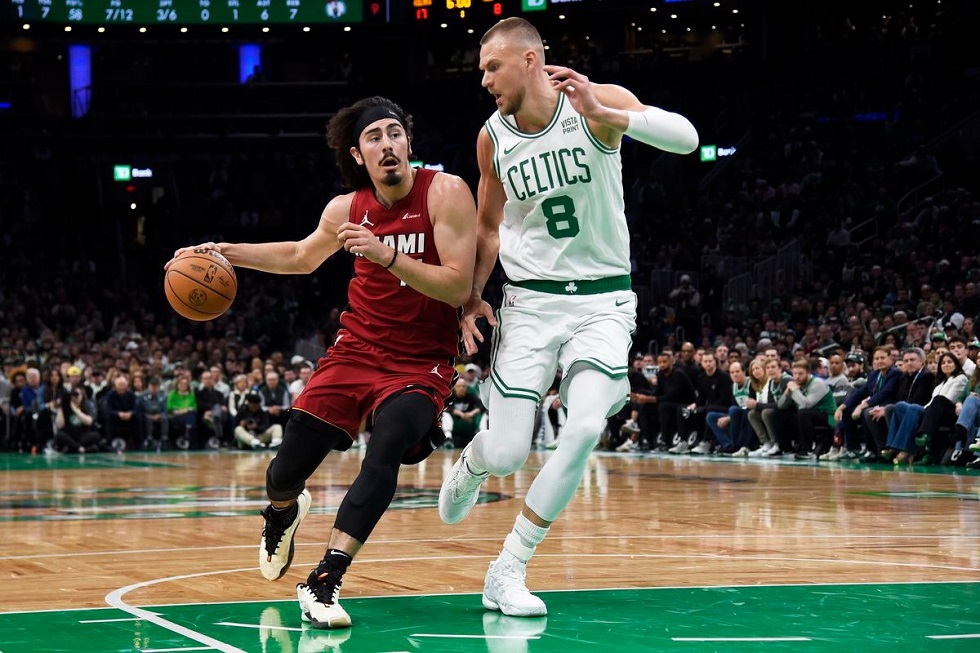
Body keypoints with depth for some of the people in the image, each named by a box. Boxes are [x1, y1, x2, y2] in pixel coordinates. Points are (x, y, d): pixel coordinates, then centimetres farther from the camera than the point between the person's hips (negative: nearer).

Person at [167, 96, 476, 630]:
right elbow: (302, 256, 22)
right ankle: (283, 513, 42)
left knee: (386, 451, -31)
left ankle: (325, 582, -25)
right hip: (358, 346, 4)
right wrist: (227, 253, 16)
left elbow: (458, 286, -23)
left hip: (422, 361, -4)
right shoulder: (348, 208, 0)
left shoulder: (445, 193, -15)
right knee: (288, 468, 2)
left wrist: (386, 254, -32)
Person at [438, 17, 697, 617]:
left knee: (585, 429, -22)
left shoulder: (601, 103, -11)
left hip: (603, 299, -2)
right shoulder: (493, 138, 0)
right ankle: (469, 467, 36)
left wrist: (602, 114, -39)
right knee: (507, 453, -5)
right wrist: (471, 298, 3)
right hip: (530, 298, 2)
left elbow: (687, 139, -27)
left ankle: (510, 571, -7)